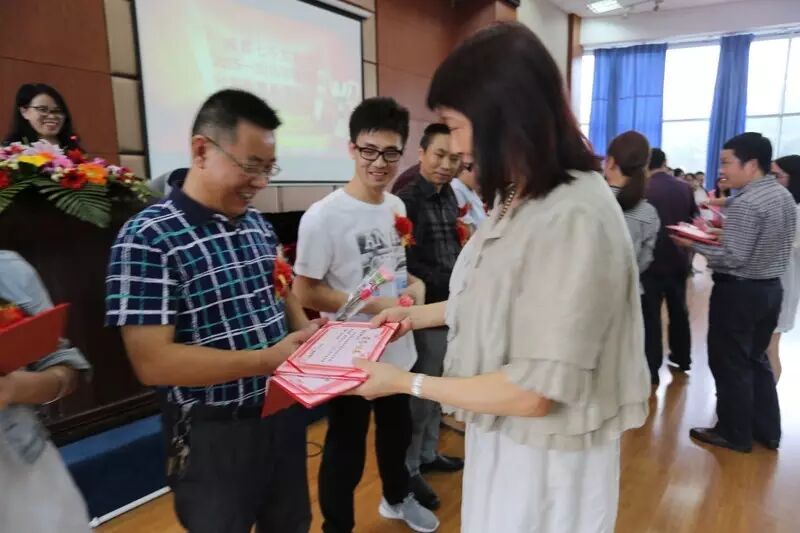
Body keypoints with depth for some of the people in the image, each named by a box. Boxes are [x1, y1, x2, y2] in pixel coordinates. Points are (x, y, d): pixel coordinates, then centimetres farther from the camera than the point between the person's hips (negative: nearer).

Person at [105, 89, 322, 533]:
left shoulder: (257, 224, 3)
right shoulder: (147, 238, -19)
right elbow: (152, 362, -24)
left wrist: (303, 330, -5)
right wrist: (268, 359, -27)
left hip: (284, 412, 7)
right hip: (214, 435, -6)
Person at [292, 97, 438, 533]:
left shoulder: (397, 207, 2)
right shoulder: (323, 216, -21)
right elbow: (304, 292, -18)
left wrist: (415, 284, -7)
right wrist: (376, 305, -23)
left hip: (397, 348, 7)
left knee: (397, 431, 27)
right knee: (345, 450, 11)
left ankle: (397, 498, 53)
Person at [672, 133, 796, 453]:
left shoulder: (746, 204, -21)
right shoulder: (785, 196, 8)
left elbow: (733, 258, -24)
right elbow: (765, 245, 14)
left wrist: (694, 244, -15)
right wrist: (725, 235, 14)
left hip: (739, 292, -9)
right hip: (770, 288, 9)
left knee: (730, 364, 5)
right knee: (756, 360, 21)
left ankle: (735, 434, 18)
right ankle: (767, 430, 31)